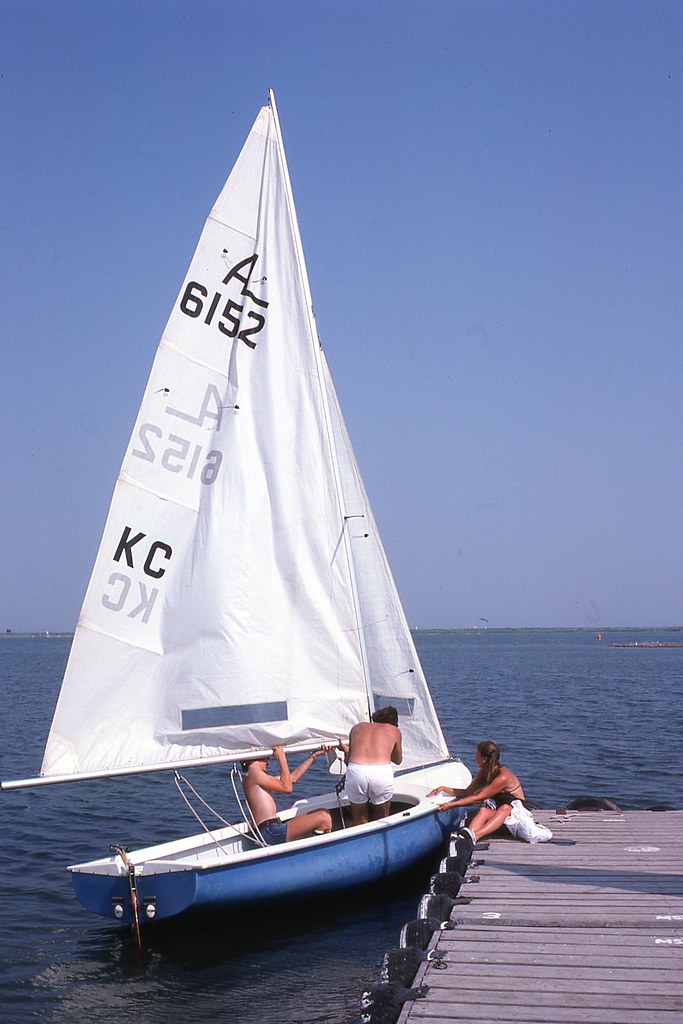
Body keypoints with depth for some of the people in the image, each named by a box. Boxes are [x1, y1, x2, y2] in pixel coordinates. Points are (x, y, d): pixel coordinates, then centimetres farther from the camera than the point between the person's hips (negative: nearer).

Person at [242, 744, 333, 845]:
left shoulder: (261, 778, 24)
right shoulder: (253, 773, -7)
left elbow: (293, 777, 27)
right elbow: (287, 788, -10)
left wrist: (313, 755, 27)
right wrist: (282, 758, -4)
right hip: (271, 833, -11)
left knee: (323, 813, 12)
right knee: (323, 818, -15)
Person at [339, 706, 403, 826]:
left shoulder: (358, 727, 26)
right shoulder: (394, 730, 23)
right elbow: (398, 760, 35)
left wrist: (345, 750, 44)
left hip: (355, 771, 1)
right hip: (382, 771, -1)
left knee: (359, 820, 17)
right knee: (381, 820, 20)